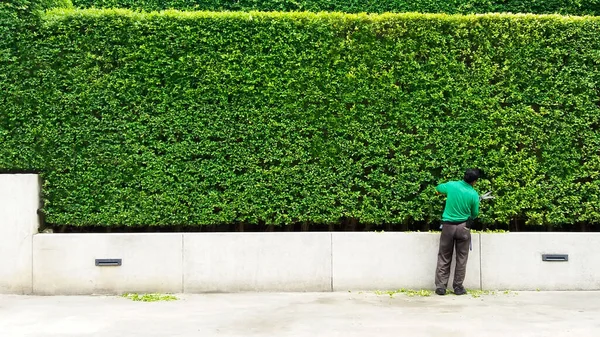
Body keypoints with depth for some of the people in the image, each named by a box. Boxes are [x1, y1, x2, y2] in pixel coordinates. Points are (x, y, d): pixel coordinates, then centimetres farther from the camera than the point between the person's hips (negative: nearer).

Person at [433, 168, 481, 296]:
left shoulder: (451, 185, -5)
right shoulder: (474, 194, -8)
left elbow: (437, 189, 16)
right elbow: (474, 214, 4)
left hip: (448, 226, 1)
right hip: (463, 227, -1)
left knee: (444, 258, 8)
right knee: (461, 258, 9)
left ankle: (440, 287, 5)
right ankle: (458, 287, 11)